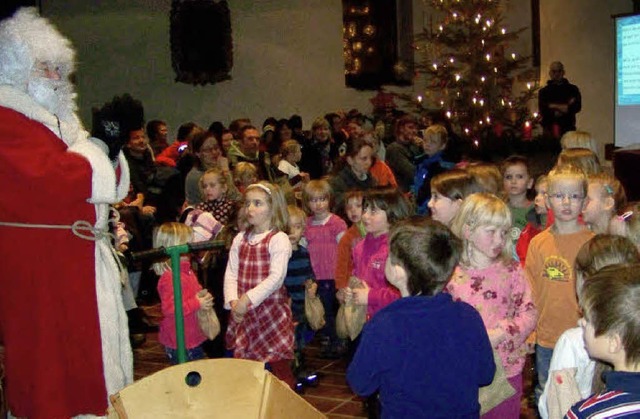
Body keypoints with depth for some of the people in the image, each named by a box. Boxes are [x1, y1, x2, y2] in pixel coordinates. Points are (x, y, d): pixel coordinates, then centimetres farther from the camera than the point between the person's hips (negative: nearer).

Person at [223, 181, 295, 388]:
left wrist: (247, 299, -23)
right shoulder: (240, 239, 9)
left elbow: (276, 277, -19)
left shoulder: (279, 240, -10)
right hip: (243, 314, 6)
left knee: (279, 366, 1)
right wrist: (233, 301, -12)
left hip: (271, 310, -6)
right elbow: (231, 274, 4)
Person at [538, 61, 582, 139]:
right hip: (549, 129, 0)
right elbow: (543, 110, -3)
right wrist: (566, 107, -3)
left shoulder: (572, 89, 12)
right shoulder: (543, 91, 11)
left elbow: (577, 107, -3)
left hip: (568, 129, 0)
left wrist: (554, 106, -4)